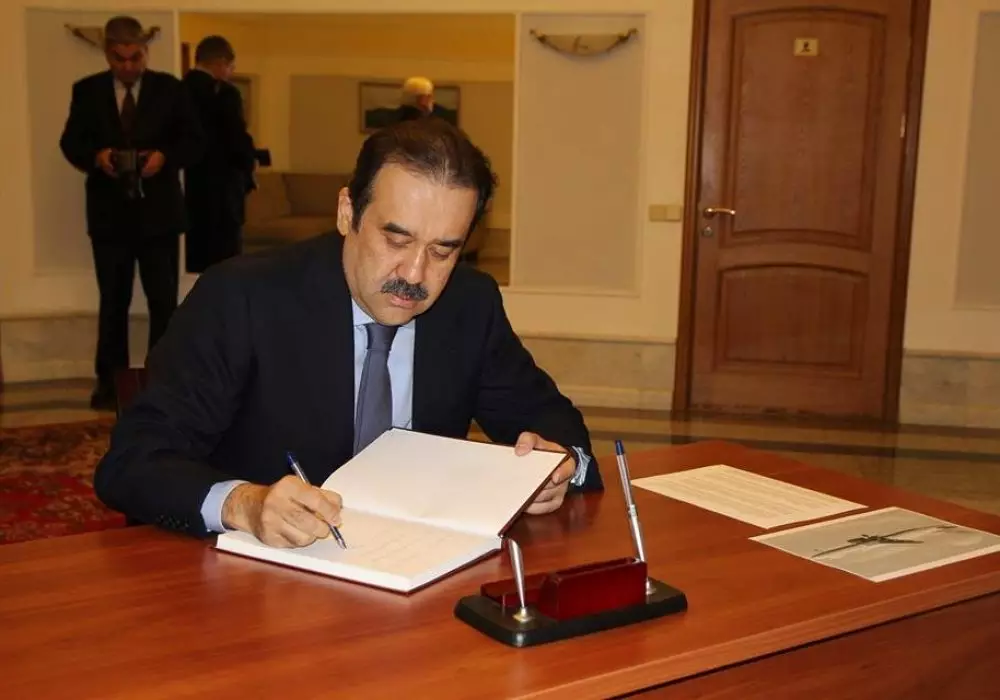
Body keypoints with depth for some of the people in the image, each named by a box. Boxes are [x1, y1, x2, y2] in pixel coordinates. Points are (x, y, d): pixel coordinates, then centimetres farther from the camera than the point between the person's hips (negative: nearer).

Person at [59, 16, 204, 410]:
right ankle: (110, 381, 20)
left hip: (159, 212, -1)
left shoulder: (169, 88, 1)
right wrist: (95, 156, -17)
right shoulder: (87, 90, 3)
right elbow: (71, 142, 4)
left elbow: (193, 141, 1)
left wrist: (165, 156, -18)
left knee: (164, 302, 4)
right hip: (109, 214, 1)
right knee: (113, 302, 10)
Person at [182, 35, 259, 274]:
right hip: (220, 191, -6)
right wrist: (246, 173, 8)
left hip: (184, 191, 6)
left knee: (190, 263, 11)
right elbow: (238, 143, -12)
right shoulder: (224, 93, -9)